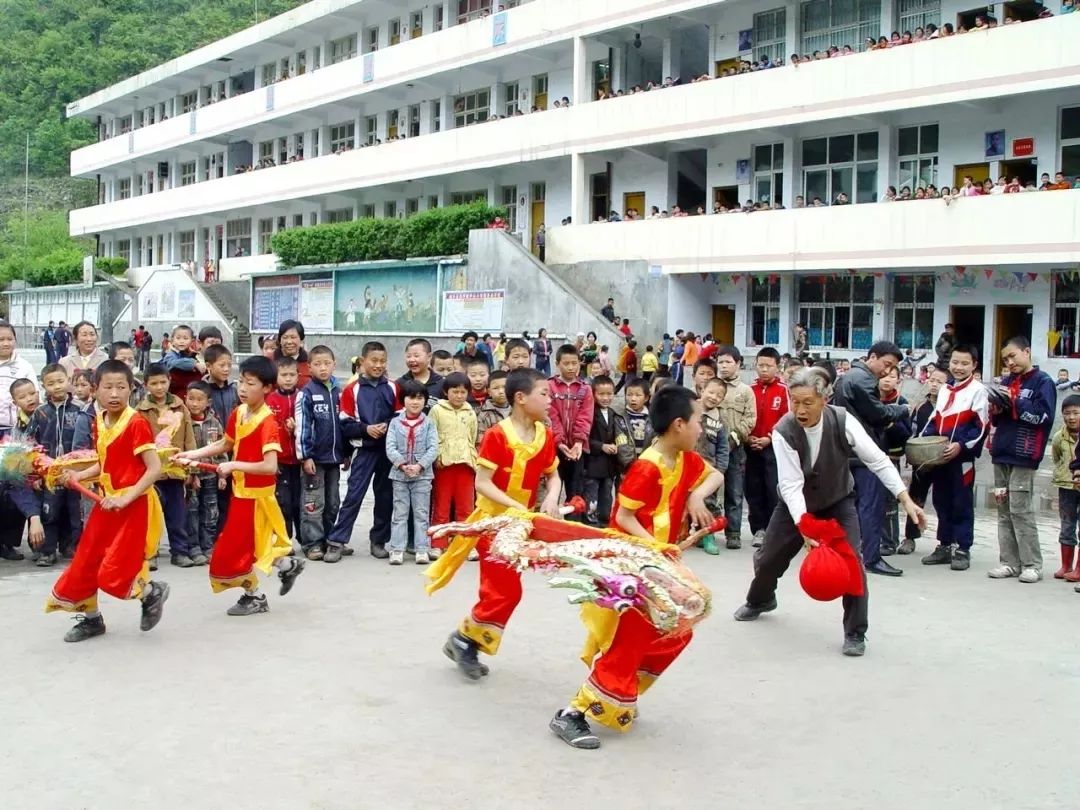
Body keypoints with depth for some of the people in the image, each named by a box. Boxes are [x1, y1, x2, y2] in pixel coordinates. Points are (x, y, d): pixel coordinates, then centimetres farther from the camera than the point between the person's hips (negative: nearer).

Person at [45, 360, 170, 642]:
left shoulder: (136, 423, -18)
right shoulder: (99, 421, 5)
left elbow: (154, 468, -21)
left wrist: (126, 498, -24)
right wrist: (79, 475, 1)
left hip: (134, 505, -8)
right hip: (106, 503, 8)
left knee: (113, 573, -8)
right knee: (83, 564, 11)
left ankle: (152, 592, 20)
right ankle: (92, 618, 31)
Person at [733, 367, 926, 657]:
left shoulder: (842, 421, -28)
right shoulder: (783, 431, -30)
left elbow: (878, 461, -23)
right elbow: (791, 484, -32)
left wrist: (906, 500, -29)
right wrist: (803, 526, -42)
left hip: (838, 500, 0)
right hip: (796, 503, 1)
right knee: (769, 556, 11)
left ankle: (855, 633, 2)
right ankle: (760, 600, 46)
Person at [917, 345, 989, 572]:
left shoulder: (978, 391, -6)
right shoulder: (945, 390, 15)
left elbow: (981, 427, -11)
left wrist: (961, 445, -20)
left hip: (962, 457, -7)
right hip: (939, 456, 7)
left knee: (962, 504, 0)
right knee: (941, 502, 11)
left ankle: (963, 550, 7)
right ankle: (944, 546, 21)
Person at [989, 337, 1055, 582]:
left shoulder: (1042, 382, -3)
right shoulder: (1007, 381, 15)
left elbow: (1044, 415, -15)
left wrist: (1014, 401, -15)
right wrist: (995, 410, -1)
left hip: (1023, 457, -7)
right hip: (1001, 454, 7)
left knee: (1020, 510, -8)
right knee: (1004, 511, 7)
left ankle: (1032, 564, 0)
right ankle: (1009, 562, 12)